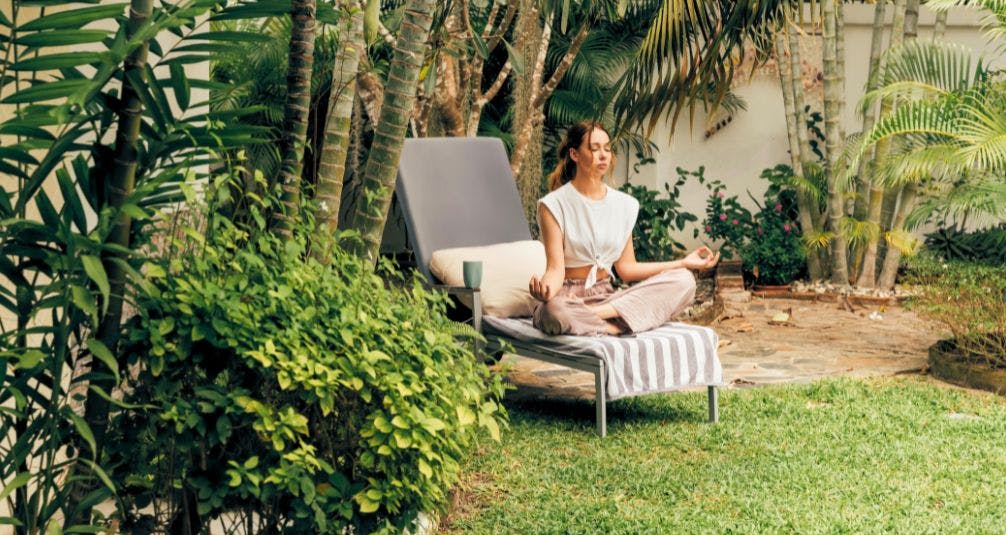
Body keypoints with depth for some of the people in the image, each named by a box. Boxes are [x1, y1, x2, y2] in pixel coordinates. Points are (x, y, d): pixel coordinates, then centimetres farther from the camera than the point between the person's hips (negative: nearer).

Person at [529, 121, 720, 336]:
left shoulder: (624, 204, 11)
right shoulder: (553, 205, -5)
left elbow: (626, 268, 11)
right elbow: (556, 269, -11)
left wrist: (684, 263, 4)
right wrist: (545, 288, -36)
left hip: (606, 296, 6)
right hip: (568, 296, -6)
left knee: (683, 280, -17)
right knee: (555, 313, -44)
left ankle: (597, 313, -26)